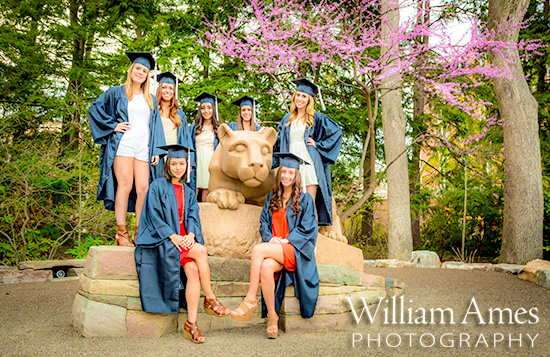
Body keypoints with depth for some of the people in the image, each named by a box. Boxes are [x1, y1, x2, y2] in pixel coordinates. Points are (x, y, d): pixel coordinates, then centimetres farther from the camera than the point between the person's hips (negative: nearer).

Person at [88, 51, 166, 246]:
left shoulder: (150, 99, 23)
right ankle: (121, 233, -6)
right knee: (125, 185, -11)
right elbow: (94, 108, 8)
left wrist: (157, 151, 8)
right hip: (122, 145, -3)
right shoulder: (117, 92, 12)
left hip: (143, 149, 4)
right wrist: (113, 125, -3)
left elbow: (156, 126, 20)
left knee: (143, 188, -7)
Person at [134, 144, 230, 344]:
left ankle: (191, 323, -21)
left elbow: (193, 217, 10)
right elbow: (154, 216, -6)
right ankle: (210, 300, -14)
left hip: (185, 239, 4)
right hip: (162, 240, -4)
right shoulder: (158, 187, 2)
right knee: (201, 251, -28)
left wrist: (191, 234, -12)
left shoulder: (189, 192, 18)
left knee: (193, 271, -24)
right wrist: (172, 236, -19)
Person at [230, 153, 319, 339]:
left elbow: (307, 228, -1)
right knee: (266, 267, -33)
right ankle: (271, 316, -22)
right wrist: (270, 238, -6)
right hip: (273, 247, 3)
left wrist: (285, 240, -12)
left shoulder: (305, 199, 6)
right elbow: (264, 223, 15)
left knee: (258, 249, -30)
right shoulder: (272, 198, 19)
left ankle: (250, 299, -22)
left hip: (294, 249, -3)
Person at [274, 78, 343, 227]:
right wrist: (276, 161, 17)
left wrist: (318, 144, -2)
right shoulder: (287, 119, 17)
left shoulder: (316, 118, 4)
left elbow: (337, 132, 4)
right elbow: (279, 142, 27)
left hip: (309, 163, -4)